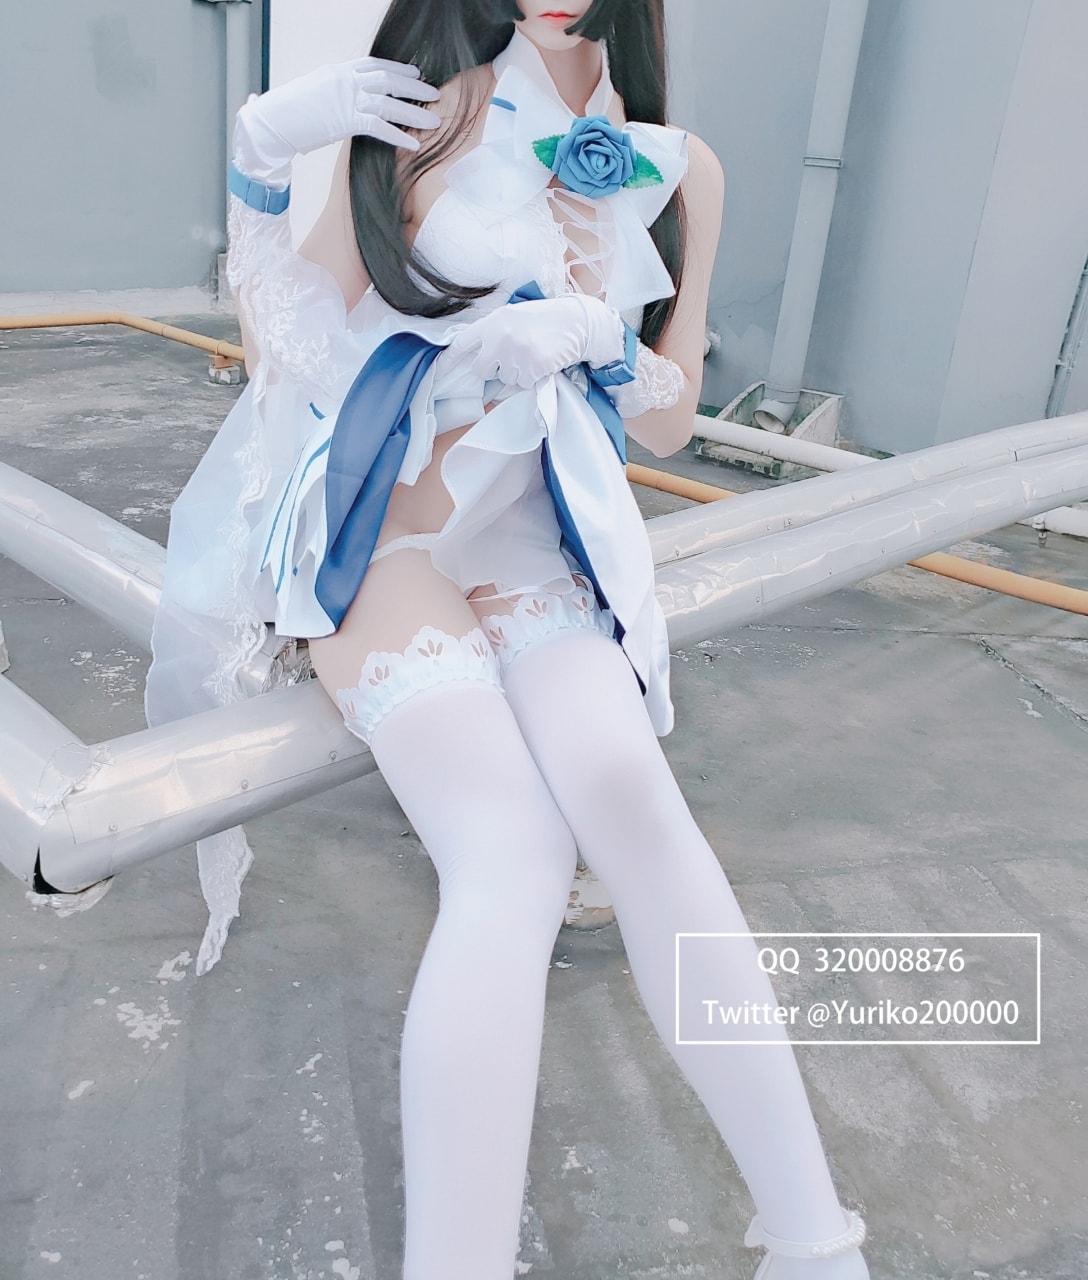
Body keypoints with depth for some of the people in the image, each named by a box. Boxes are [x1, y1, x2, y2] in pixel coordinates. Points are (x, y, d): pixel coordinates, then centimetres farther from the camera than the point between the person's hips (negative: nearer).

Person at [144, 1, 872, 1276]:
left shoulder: (680, 171, 10)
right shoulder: (427, 106, 1)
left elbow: (670, 423, 12)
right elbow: (288, 352, 1)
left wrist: (593, 336, -7)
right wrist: (257, 152, -10)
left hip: (535, 539, 2)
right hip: (376, 541, -2)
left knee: (629, 792, -28)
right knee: (514, 859, -27)